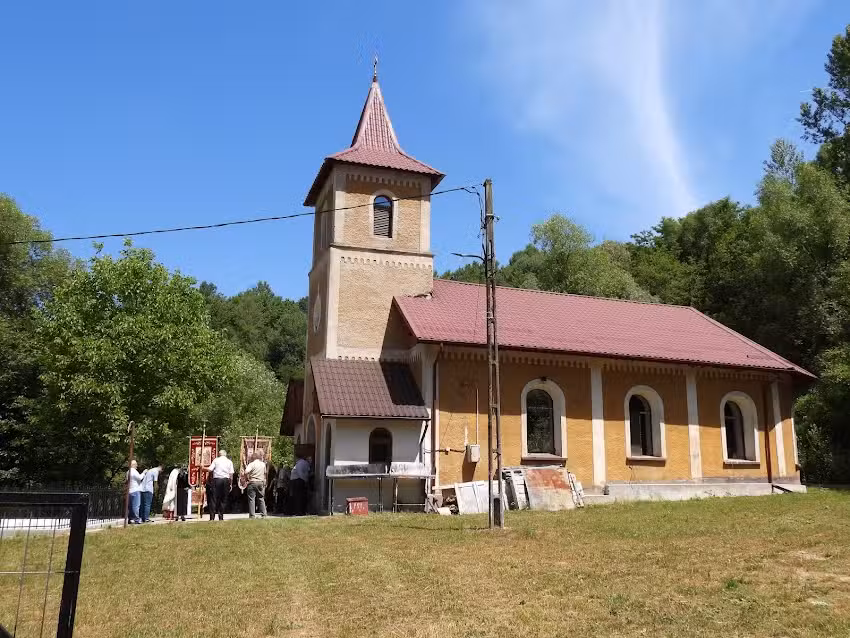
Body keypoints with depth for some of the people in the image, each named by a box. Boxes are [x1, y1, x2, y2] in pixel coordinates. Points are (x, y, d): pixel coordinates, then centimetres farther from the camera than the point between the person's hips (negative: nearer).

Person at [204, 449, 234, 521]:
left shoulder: (216, 460, 5)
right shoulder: (229, 462, 10)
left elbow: (210, 469, -3)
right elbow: (231, 474, 6)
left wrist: (203, 468, 15)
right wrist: (231, 484, 11)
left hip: (217, 480, -1)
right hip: (226, 480, 1)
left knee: (214, 499, 0)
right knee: (223, 499, 8)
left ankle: (212, 517, -4)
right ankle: (221, 517, 7)